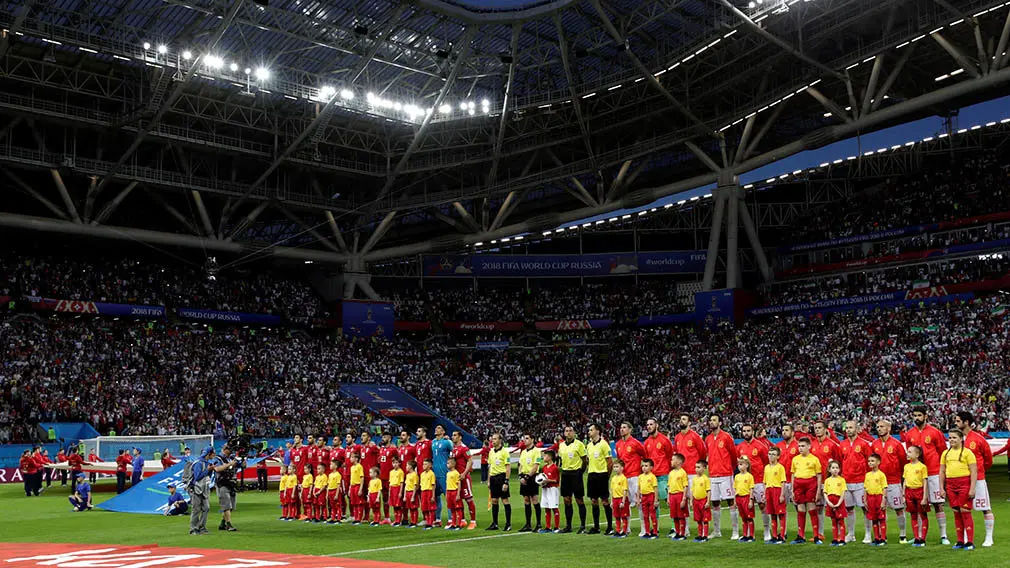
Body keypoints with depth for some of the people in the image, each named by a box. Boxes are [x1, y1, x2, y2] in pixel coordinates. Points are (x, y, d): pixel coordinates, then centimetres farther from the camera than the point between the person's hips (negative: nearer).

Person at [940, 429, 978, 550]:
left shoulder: (967, 452, -3)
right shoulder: (945, 453, 13)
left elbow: (974, 471, -7)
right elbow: (942, 471, 16)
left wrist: (972, 488, -14)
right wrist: (941, 488, 10)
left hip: (964, 484, -5)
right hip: (950, 485, 5)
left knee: (965, 512, -6)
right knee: (956, 513, 8)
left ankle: (970, 542, -1)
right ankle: (960, 541, 14)